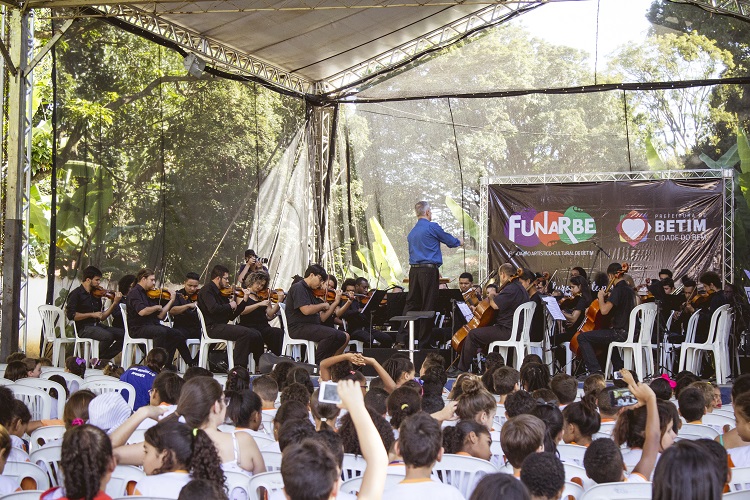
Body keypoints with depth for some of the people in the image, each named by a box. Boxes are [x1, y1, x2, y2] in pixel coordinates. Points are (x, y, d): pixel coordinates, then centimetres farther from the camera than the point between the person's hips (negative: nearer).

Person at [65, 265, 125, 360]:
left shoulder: (96, 294, 14)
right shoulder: (76, 294, -5)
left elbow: (102, 317, 12)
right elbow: (71, 315, -15)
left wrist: (115, 303, 2)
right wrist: (92, 314, -15)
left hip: (97, 325, 7)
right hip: (83, 328, -7)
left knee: (123, 334, -9)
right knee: (108, 336, -32)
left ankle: (104, 358, 2)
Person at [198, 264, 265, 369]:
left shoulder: (221, 292, 19)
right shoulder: (207, 291, -6)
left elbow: (232, 316, 16)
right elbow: (213, 309, -25)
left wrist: (244, 300, 8)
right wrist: (230, 306, -10)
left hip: (223, 326, 9)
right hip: (213, 327, -9)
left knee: (256, 335, -2)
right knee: (245, 333, -28)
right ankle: (239, 367, -27)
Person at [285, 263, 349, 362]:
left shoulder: (310, 291, 21)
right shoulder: (298, 288, -7)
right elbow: (306, 310, -22)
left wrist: (336, 302, 12)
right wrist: (323, 305, -7)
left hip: (313, 326, 9)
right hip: (299, 327, -9)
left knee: (344, 337, -1)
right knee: (332, 334, -30)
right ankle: (317, 364, -18)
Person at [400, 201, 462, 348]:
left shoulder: (412, 232, 18)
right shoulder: (432, 227, -6)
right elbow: (450, 241, 3)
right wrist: (459, 242, 27)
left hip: (414, 270, 7)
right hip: (429, 270, -7)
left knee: (411, 304, 8)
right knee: (428, 306, -2)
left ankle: (403, 338, 5)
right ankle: (425, 341, 1)